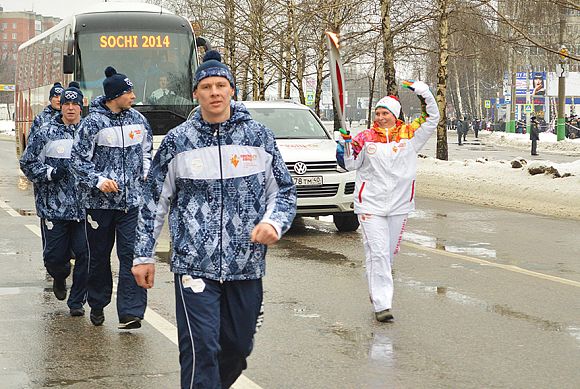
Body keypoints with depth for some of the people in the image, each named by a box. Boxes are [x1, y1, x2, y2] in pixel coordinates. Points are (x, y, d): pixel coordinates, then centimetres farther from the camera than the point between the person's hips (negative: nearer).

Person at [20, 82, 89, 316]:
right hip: (53, 207, -1)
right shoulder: (46, 133, 1)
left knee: (84, 255, -3)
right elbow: (27, 163, 5)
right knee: (54, 256, 3)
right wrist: (50, 173, -9)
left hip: (84, 208, 1)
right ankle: (60, 277, 38)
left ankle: (77, 301, 12)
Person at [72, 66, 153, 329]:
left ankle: (130, 313, -8)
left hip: (133, 201, 3)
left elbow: (146, 151, 22)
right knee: (99, 256, 10)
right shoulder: (93, 122, -7)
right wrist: (98, 180, -17)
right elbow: (79, 159, -5)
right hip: (101, 201, -2)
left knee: (131, 255, -8)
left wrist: (147, 174, 8)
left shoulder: (137, 119, 8)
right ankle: (97, 305, 28)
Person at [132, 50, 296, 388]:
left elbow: (284, 191, 10)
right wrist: (144, 255, 8)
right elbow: (155, 202, 9)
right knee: (201, 348, -13)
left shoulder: (259, 137, 4)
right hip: (194, 265, -2)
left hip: (247, 266, 2)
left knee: (238, 347, 12)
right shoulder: (177, 141, 2)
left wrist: (274, 222, -10)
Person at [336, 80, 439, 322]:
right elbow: (349, 164, 5)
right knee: (377, 253, -10)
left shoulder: (409, 135, 2)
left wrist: (424, 93, -11)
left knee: (390, 252, 15)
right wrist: (346, 147, -15)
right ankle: (381, 304, -10)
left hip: (399, 205, 3)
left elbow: (432, 120, 1)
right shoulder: (365, 138, 0)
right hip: (370, 204, -2)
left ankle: (377, 290, 37)